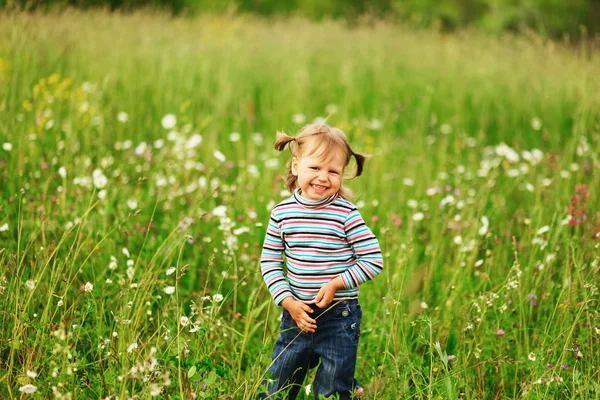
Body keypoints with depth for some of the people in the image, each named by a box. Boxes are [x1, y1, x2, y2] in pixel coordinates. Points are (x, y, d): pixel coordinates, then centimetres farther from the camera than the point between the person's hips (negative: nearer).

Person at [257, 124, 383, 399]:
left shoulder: (346, 214, -11)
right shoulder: (282, 213, -2)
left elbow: (374, 260, -10)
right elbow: (269, 262, 2)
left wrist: (336, 283, -17)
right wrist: (288, 302, -8)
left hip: (339, 318, -3)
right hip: (297, 315, 4)